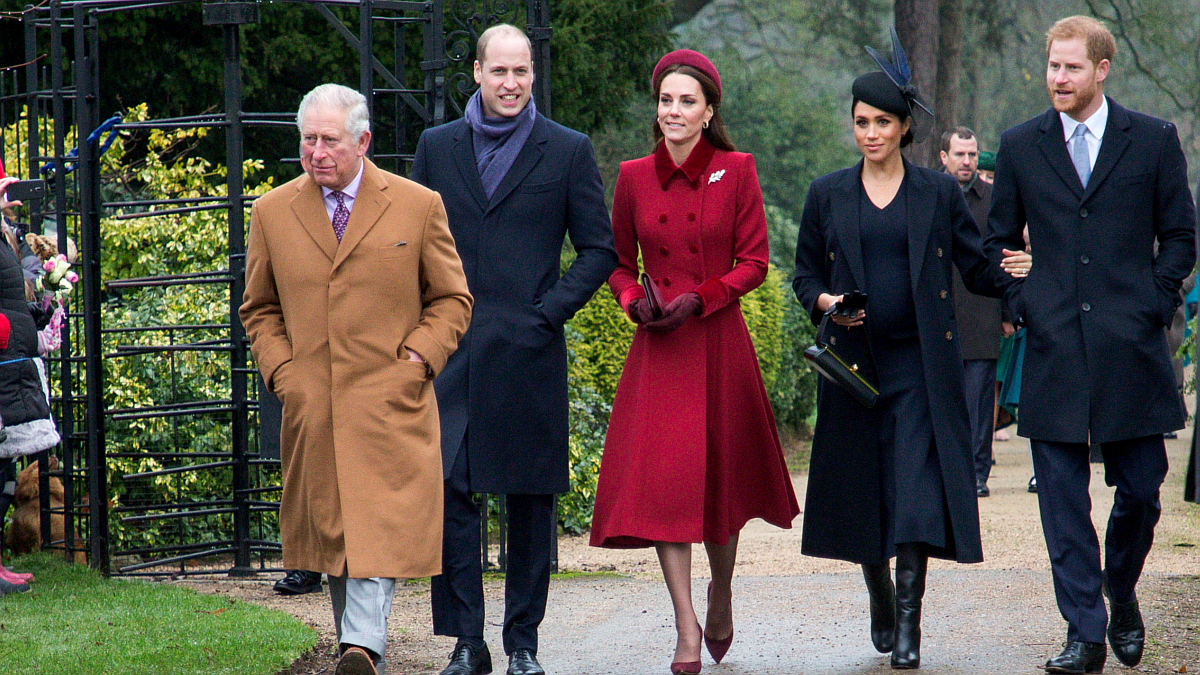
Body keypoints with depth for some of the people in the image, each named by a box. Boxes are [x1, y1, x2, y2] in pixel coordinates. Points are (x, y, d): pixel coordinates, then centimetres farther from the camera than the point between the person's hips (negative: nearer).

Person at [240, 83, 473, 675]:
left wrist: (418, 358, -3)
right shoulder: (272, 212, 9)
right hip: (311, 405, 3)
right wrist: (281, 372, 3)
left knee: (380, 530, -14)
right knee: (331, 530, 5)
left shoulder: (418, 206, 4)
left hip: (391, 403, -3)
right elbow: (260, 310, 19)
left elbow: (452, 299, 11)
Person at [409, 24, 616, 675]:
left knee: (531, 499, 4)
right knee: (445, 488, -7)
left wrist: (549, 311, -7)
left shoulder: (568, 151, 4)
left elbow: (599, 248, 5)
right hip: (451, 353, 1)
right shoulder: (437, 146, 11)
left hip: (529, 353, -1)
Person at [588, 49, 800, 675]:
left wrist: (699, 298, -13)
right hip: (657, 347, 1)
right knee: (661, 476, -10)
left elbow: (753, 262, -1)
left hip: (719, 341, -1)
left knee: (721, 471, 7)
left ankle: (721, 589, 36)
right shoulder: (634, 176, 5)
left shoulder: (736, 171, -1)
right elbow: (618, 262, 13)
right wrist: (634, 301, -7)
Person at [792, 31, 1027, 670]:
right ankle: (880, 600, 27)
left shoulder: (938, 192, 5)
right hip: (853, 362, 2)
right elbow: (805, 272, 13)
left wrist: (1012, 275, -15)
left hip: (921, 360, -2)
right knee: (861, 485, 6)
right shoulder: (827, 194, 8)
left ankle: (909, 619, -13)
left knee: (918, 486, -13)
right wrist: (825, 301, -8)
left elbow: (975, 267, 6)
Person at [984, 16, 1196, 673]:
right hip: (1053, 348, 1)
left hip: (1131, 347, -1)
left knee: (1141, 490, 3)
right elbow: (1000, 240, 15)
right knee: (1062, 500, -3)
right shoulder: (1019, 145, 8)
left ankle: (1121, 594, 30)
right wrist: (1022, 305, 2)